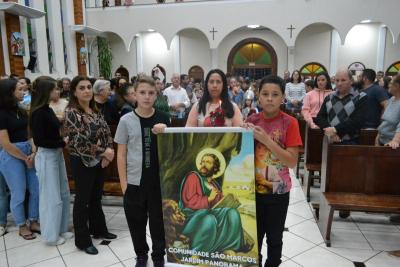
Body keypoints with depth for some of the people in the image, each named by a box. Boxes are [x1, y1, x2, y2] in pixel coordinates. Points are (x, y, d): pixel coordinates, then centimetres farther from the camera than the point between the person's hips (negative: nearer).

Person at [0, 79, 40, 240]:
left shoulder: (21, 111, 10)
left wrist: (33, 152, -9)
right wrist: (25, 158, -9)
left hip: (28, 152, 7)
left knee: (36, 189, 10)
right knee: (19, 194, 5)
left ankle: (33, 222, 27)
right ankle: (22, 226, 24)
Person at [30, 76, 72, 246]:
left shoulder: (48, 110, 8)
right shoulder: (38, 113, -17)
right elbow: (39, 141, -20)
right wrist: (63, 143, -20)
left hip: (57, 154, 9)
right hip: (46, 157, -9)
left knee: (63, 194, 15)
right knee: (51, 197, 4)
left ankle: (61, 229, 30)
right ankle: (51, 235, 20)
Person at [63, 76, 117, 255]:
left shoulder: (96, 110, 7)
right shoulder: (71, 113, -15)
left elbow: (107, 132, 8)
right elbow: (79, 142, -22)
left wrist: (109, 151, -8)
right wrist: (103, 152, -17)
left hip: (100, 161, 7)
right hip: (82, 163, -6)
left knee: (96, 197, 18)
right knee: (83, 200, 6)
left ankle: (99, 229, 35)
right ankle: (82, 240, 20)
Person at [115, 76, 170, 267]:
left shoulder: (163, 119, -1)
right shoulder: (126, 120, -4)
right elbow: (121, 155, 0)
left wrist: (164, 133, -13)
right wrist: (123, 182, -4)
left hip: (159, 180, 1)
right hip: (135, 181, 0)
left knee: (158, 220, 10)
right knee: (136, 221, 13)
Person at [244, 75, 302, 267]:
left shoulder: (289, 123, -11)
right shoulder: (252, 120, -1)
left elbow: (292, 162, -16)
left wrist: (266, 140, -24)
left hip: (278, 191, -2)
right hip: (254, 188, 3)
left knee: (274, 238, 13)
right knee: (254, 236, 15)